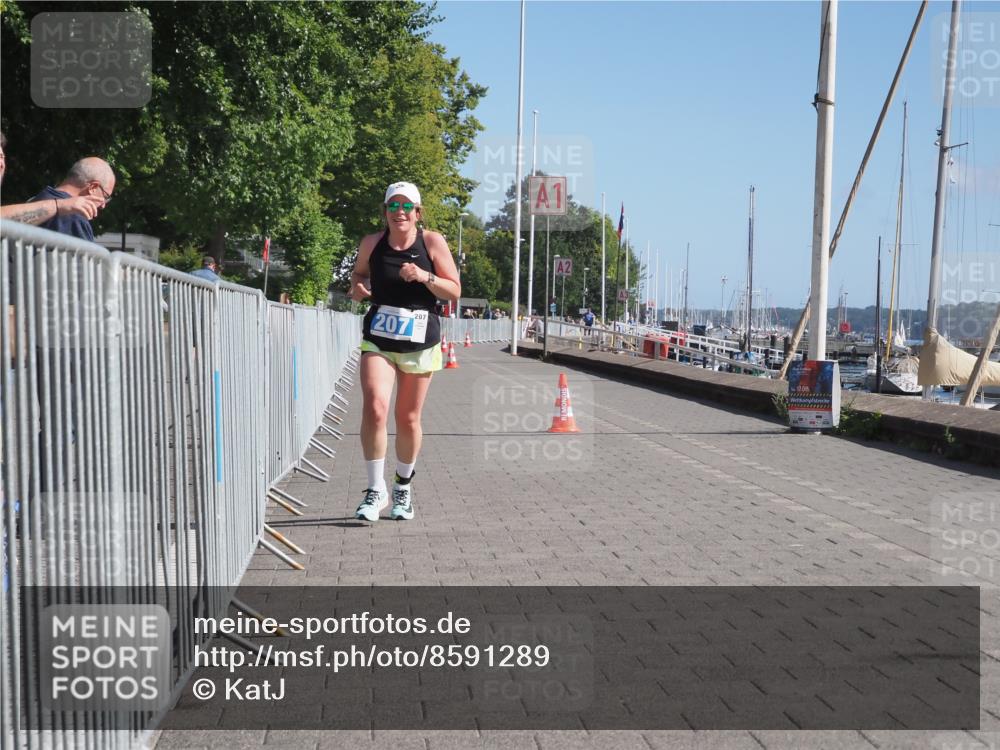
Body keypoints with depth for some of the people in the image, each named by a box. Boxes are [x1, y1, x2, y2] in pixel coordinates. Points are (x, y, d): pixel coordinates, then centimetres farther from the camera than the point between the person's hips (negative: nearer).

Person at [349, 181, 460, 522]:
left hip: (419, 342, 0)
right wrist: (357, 288, -1)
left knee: (408, 419, 8)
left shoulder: (432, 242, -3)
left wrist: (425, 276, -19)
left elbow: (454, 291, -2)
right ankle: (376, 489, -6)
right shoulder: (372, 243, 2)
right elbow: (359, 272, 22)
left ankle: (403, 487, 30)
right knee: (374, 408, -19)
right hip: (378, 339, 1)